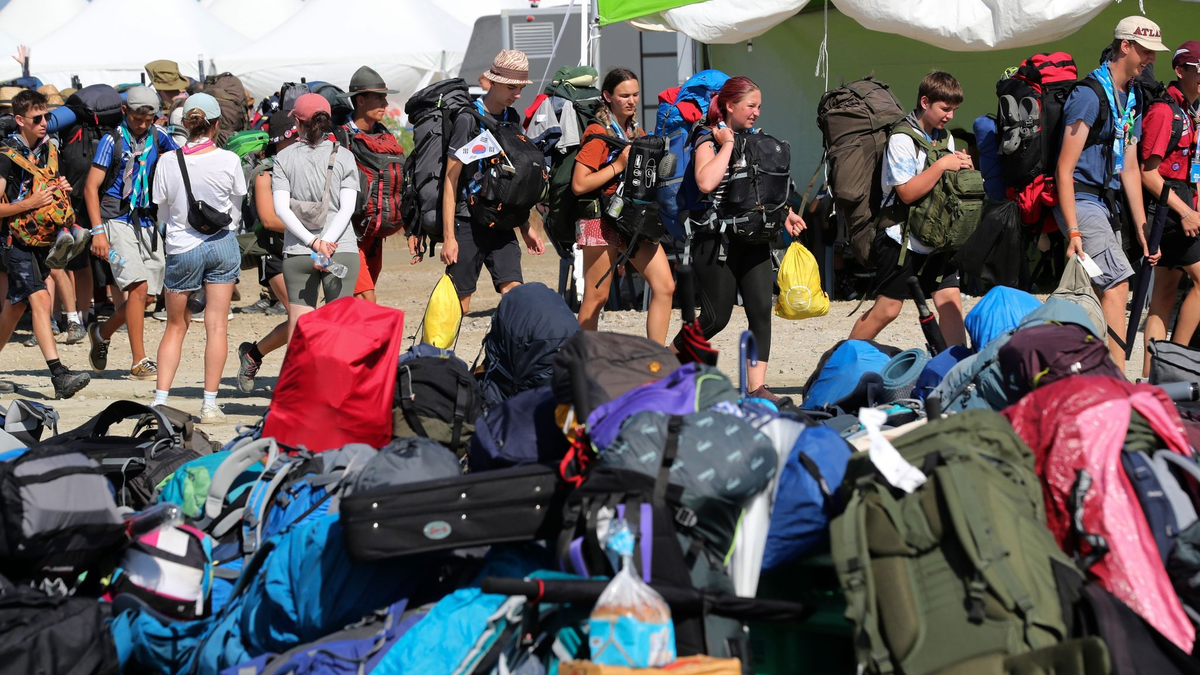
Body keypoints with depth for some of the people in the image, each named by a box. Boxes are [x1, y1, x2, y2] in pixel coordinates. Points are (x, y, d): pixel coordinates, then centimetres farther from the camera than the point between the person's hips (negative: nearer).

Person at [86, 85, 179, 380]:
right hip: (118, 221, -5)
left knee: (144, 294, 4)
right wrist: (98, 231, -14)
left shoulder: (158, 135, 9)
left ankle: (102, 333, 32)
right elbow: (91, 188, -5)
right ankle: (140, 363, -15)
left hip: (148, 223, 5)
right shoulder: (112, 140, -3)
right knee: (138, 287, -18)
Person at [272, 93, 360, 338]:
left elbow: (281, 209, -5)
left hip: (297, 251, 0)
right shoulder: (344, 156, 5)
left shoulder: (284, 158, 4)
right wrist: (325, 245, -11)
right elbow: (348, 207, -5)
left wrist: (314, 243, -10)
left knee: (298, 327, 3)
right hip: (342, 250, 0)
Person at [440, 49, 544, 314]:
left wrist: (525, 227, 18)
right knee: (460, 302, -1)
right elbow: (451, 180, -9)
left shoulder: (513, 119, 12)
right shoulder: (468, 120, -8)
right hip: (467, 222, -6)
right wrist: (448, 236, -13)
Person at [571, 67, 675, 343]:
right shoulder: (598, 133, -7)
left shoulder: (636, 131, 16)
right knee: (596, 296, -2)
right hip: (602, 219, -7)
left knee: (665, 287, -4)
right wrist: (618, 165, -16)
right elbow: (579, 184, -15)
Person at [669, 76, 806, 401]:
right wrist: (727, 144, -18)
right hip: (717, 240, -6)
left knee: (761, 310, -6)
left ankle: (757, 386, -6)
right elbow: (706, 182, -27)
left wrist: (786, 213, 14)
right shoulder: (708, 140, -8)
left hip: (754, 239, 6)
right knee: (717, 317, -1)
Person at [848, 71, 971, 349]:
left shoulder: (945, 138, 11)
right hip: (902, 240, -7)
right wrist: (942, 165, -22)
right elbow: (907, 192, -21)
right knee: (887, 309, -1)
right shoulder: (901, 139, -13)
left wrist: (965, 168, 0)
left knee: (951, 301, -3)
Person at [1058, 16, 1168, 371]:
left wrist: (1143, 230, 14)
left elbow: (1130, 169, 18)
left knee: (1100, 292, 8)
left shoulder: (1131, 101, 15)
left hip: (1107, 204, 9)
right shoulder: (1089, 94, -13)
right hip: (1081, 201, -9)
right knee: (1116, 284, -18)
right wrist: (1073, 231, -21)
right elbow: (1064, 169, -15)